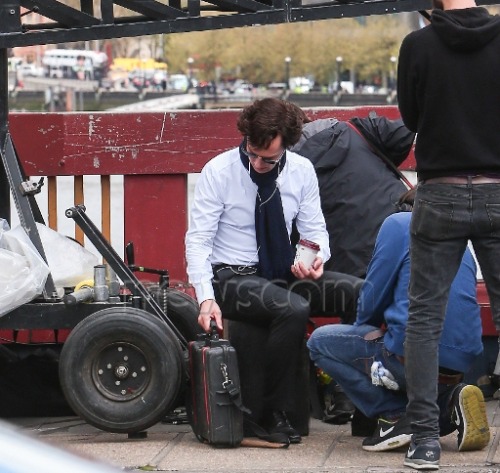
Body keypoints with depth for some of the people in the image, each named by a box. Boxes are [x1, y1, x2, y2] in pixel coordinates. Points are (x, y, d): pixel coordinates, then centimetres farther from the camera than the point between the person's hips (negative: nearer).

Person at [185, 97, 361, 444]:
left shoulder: (301, 171, 2)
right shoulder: (219, 171, -9)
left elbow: (315, 229, 9)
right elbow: (198, 240, -10)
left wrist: (317, 258, -16)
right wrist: (206, 298, -23)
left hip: (284, 274, 5)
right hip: (232, 277, -5)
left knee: (362, 294, -19)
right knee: (293, 309, -36)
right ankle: (274, 413, -22)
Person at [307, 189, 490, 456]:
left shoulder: (400, 224, 4)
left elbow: (372, 297, 2)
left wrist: (365, 328, 24)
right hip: (464, 362, 7)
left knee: (319, 341, 10)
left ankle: (395, 416, -3)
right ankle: (448, 403, 6)